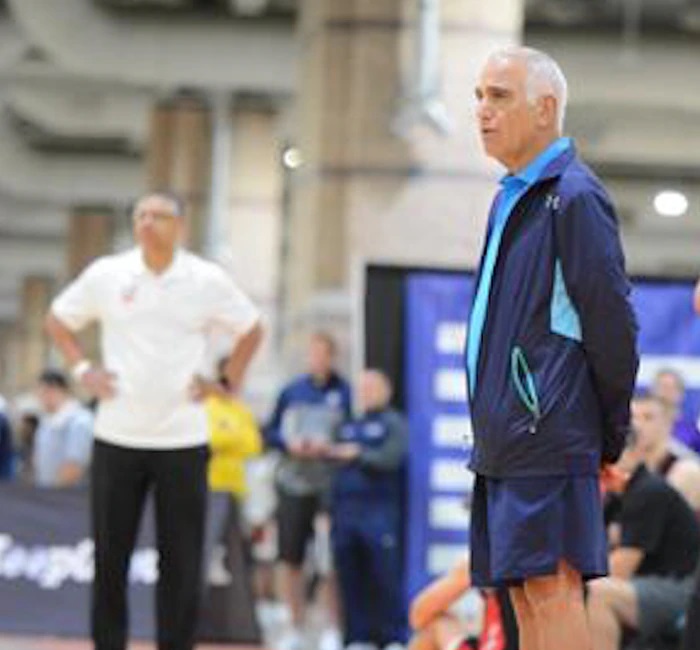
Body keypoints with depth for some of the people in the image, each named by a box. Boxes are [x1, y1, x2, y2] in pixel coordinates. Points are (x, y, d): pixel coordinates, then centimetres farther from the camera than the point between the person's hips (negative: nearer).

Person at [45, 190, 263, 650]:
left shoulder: (208, 281, -1)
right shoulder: (106, 275, 1)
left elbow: (251, 331, 14)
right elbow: (58, 321, 15)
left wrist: (230, 383, 4)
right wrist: (82, 369, 3)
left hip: (183, 439, -1)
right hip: (117, 436, 1)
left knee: (181, 563, 0)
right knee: (110, 556, 5)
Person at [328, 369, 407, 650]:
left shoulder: (394, 425, 5)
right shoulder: (348, 428, 24)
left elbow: (390, 458, -10)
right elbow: (336, 470, 22)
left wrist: (360, 455, -19)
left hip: (380, 514, -6)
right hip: (345, 512, 6)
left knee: (385, 579, -8)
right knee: (351, 580, 3)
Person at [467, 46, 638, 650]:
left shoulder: (574, 196, -10)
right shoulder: (512, 198, 19)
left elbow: (612, 319, -11)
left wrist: (612, 430, -6)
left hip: (550, 431, -9)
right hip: (506, 435, 9)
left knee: (551, 587, -11)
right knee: (523, 593, 9)